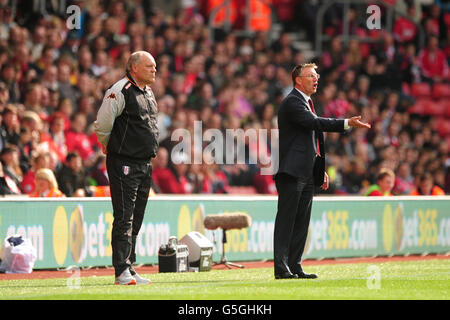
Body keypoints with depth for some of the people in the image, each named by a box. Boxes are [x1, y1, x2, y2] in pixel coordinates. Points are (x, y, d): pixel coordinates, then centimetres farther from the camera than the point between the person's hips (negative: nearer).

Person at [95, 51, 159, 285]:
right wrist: (110, 147, 0)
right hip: (124, 164, -9)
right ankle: (122, 272, -12)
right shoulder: (120, 91, -13)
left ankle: (129, 270, 16)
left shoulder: (149, 93, 16)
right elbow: (102, 124, -14)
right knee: (124, 219, -10)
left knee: (136, 220, 11)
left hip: (145, 164, 9)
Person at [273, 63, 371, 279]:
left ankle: (295, 265, 10)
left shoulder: (305, 102, 22)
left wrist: (320, 171, 23)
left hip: (306, 174, 10)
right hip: (291, 172, -10)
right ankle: (281, 267, -11)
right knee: (286, 220, -9)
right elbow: (314, 123, -24)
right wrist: (347, 123, -26)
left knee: (301, 222, 8)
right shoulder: (292, 102, -9)